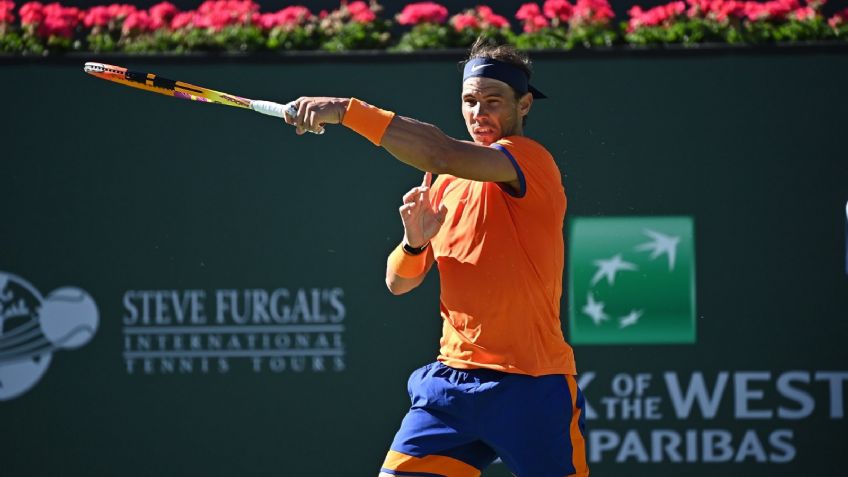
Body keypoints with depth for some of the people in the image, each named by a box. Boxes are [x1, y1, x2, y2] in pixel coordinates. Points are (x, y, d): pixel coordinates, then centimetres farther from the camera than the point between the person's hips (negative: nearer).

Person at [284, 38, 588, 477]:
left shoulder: (532, 161, -10)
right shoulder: (445, 184, 14)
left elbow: (443, 155, -29)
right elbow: (398, 282, 16)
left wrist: (348, 111, -30)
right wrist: (414, 242, -6)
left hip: (530, 389, -6)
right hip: (451, 383, 6)